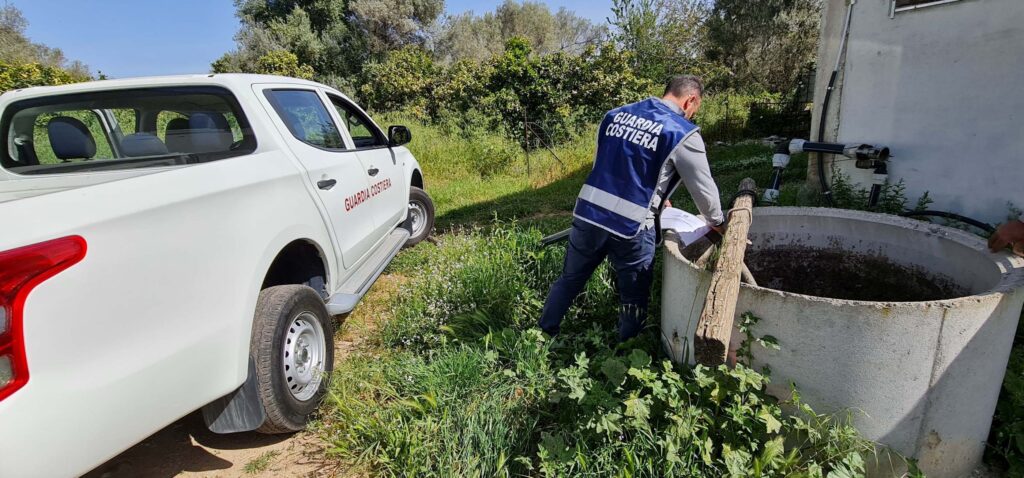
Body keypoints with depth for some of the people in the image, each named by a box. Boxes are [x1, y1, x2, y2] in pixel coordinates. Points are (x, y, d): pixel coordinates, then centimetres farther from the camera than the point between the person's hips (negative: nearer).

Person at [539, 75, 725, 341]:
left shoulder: (616, 114, 11)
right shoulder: (683, 134, -6)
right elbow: (703, 188, 2)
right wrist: (717, 223, 22)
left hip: (587, 213, 5)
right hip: (630, 227, -5)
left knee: (570, 280, 20)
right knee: (634, 300, 15)